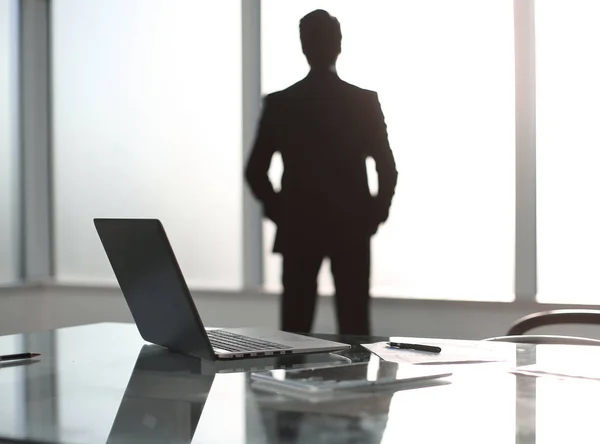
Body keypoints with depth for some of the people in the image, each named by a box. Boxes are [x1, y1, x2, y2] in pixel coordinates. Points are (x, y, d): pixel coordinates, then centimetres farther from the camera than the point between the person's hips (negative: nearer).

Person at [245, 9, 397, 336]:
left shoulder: (278, 103, -2)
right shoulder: (365, 101, -4)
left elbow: (255, 172, -1)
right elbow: (387, 170, -6)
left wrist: (280, 213, 10)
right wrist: (374, 216, 6)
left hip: (298, 227, 1)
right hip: (352, 228, 0)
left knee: (295, 327, 5)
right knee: (354, 326, 4)